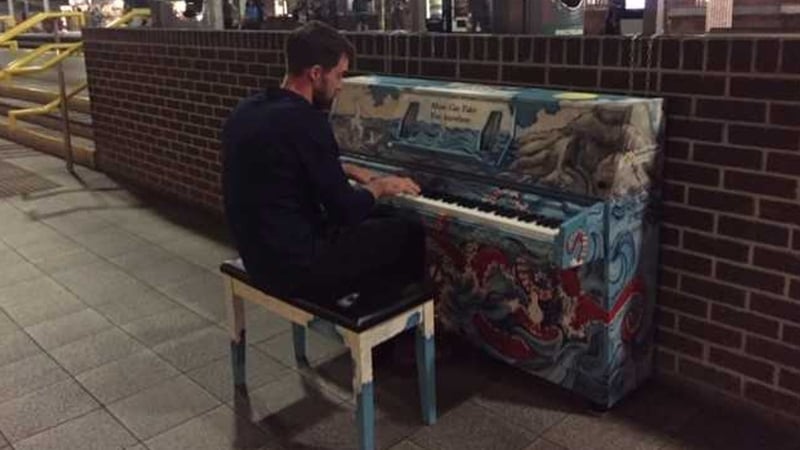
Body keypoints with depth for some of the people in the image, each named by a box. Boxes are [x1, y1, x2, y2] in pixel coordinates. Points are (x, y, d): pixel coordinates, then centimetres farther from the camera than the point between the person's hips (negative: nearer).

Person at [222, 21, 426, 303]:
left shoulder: (248, 110, 5)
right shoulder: (305, 121, -23)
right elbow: (346, 211, -16)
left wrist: (347, 171, 23)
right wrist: (378, 187, 2)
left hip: (261, 256, 9)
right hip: (296, 266, -9)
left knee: (378, 220, 23)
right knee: (409, 235, 4)